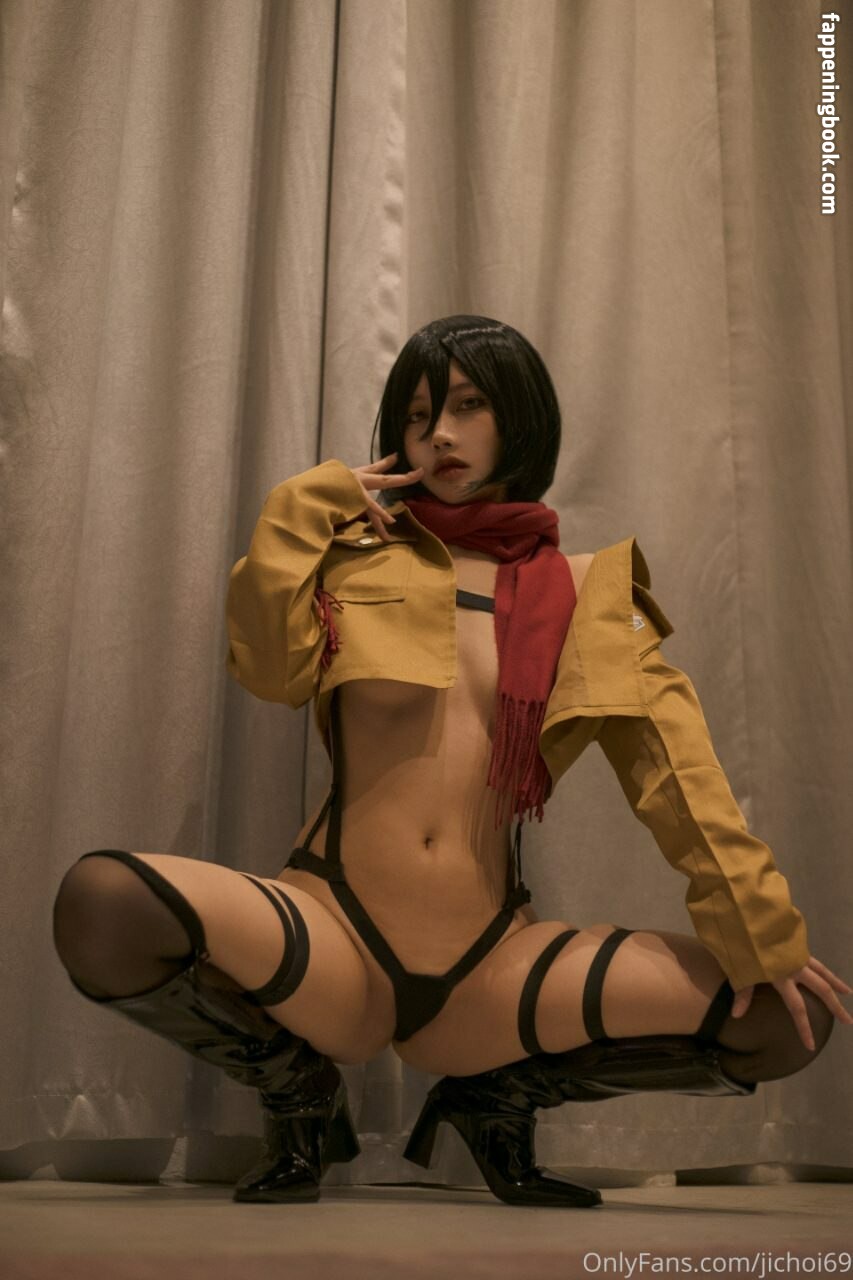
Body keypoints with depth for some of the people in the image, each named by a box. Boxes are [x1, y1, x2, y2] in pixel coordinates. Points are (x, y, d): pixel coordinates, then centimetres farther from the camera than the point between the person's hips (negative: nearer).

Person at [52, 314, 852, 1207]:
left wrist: (764, 934, -6)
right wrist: (303, 509, -2)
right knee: (99, 901, -29)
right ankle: (300, 1094, 3)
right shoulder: (358, 555, 10)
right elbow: (270, 671, -8)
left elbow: (676, 767, 2)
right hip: (336, 933, -1)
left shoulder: (589, 594, 10)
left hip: (491, 962, 1)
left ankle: (495, 1099, 10)